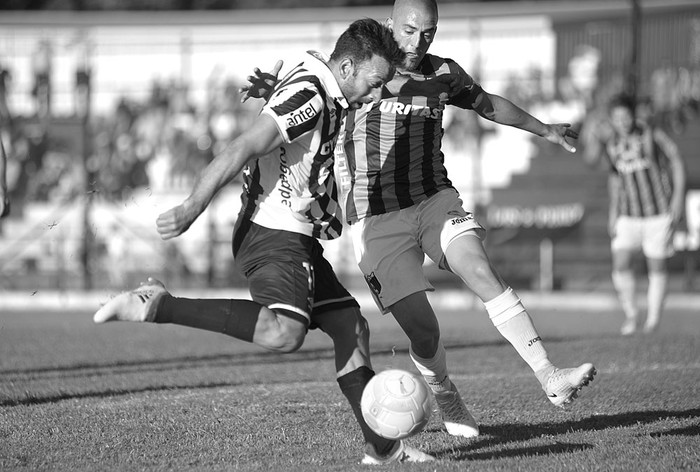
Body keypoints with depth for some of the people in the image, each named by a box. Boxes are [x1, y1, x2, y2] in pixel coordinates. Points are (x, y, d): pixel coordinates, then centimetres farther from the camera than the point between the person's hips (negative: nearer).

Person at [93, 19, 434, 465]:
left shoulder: (330, 97, 15)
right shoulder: (307, 96, -17)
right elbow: (242, 150, -24)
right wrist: (192, 209, -27)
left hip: (298, 238, 11)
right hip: (273, 233, -11)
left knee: (350, 325, 12)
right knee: (284, 332, -31)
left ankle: (382, 448, 17)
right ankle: (157, 305, -27)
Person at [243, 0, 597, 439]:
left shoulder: (443, 74, 4)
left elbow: (488, 104, 23)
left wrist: (544, 129, 28)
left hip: (435, 199, 3)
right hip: (376, 219, -2)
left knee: (481, 270, -24)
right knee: (423, 329, -11)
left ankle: (551, 379, -27)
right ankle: (445, 396, 20)